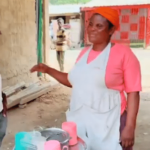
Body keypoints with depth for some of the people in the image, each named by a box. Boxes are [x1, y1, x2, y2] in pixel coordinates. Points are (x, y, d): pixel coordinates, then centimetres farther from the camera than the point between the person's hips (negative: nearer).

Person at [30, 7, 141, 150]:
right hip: (79, 121, 6)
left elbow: (133, 92, -11)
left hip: (108, 124, -6)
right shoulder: (84, 53, 9)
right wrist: (48, 70, 13)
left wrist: (130, 126, -15)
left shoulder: (123, 53, -10)